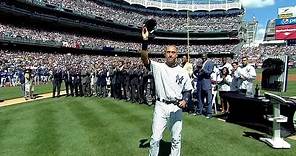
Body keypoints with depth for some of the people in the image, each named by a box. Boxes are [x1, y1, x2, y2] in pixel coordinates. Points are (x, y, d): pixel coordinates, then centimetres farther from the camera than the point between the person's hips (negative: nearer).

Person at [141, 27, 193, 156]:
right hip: (161, 106, -2)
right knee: (155, 138, 0)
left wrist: (185, 100, -8)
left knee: (176, 139, 12)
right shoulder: (158, 67, -1)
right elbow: (145, 59, -17)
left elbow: (188, 90, 12)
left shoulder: (183, 72, 5)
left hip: (177, 108, 2)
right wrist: (145, 41, -29)